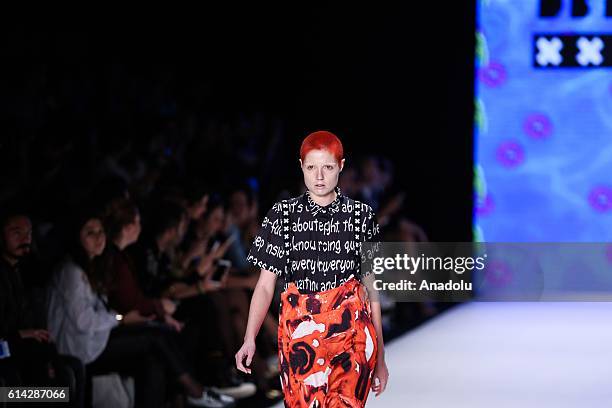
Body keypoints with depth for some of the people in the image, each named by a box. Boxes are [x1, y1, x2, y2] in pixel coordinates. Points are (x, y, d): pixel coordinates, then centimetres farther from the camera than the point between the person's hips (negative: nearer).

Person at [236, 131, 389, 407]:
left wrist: (380, 358, 9)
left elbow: (371, 290, 9)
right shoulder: (283, 215, 5)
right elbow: (265, 285, 3)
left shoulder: (360, 215, 6)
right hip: (299, 335, 0)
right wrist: (249, 339, -11)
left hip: (351, 333, 0)